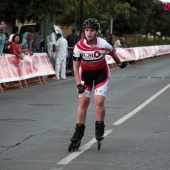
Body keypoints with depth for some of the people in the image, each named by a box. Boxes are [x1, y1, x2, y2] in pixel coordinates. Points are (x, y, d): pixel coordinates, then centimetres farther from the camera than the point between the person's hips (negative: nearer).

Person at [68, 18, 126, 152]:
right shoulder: (79, 46, -23)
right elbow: (75, 66, -15)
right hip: (85, 73, 1)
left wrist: (120, 63, 18)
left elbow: (112, 53, -1)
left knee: (99, 102, -15)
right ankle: (78, 133, 6)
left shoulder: (103, 45, -24)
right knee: (83, 102, -3)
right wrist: (78, 84, -22)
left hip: (101, 73, -1)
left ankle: (100, 129, 5)